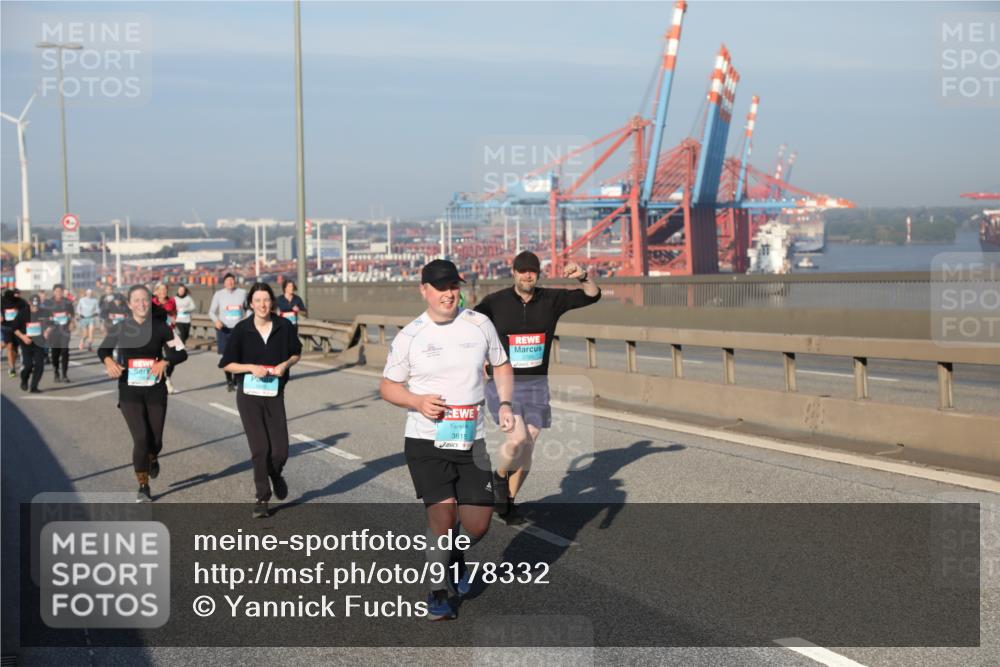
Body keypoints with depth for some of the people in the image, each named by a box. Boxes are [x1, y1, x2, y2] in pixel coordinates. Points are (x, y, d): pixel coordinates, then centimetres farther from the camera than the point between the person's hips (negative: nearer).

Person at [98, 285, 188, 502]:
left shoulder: (160, 327, 0)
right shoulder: (119, 328, 0)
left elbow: (181, 353, 3)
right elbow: (103, 350, 14)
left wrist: (165, 362, -16)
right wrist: (109, 361, -8)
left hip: (156, 390, 1)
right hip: (129, 391, -1)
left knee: (156, 440, 7)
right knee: (140, 438, -13)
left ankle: (153, 459, 46)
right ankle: (143, 488, -1)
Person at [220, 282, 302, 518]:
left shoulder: (284, 327, -3)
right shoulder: (241, 329, -6)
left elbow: (296, 354, 12)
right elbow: (227, 364, -1)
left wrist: (285, 364, -9)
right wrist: (251, 367, -16)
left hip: (274, 394, 1)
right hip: (248, 394, -1)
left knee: (280, 450, -3)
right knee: (259, 448, -3)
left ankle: (275, 475, 34)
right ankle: (262, 498, 14)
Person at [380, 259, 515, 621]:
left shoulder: (479, 324, 2)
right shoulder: (409, 336, -3)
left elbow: (501, 366, 16)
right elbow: (388, 385, 6)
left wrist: (504, 404, 0)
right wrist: (418, 401, -13)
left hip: (471, 441, 2)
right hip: (425, 441, -2)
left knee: (477, 525, 1)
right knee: (443, 513, -12)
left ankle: (455, 555, 37)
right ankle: (437, 591, 10)